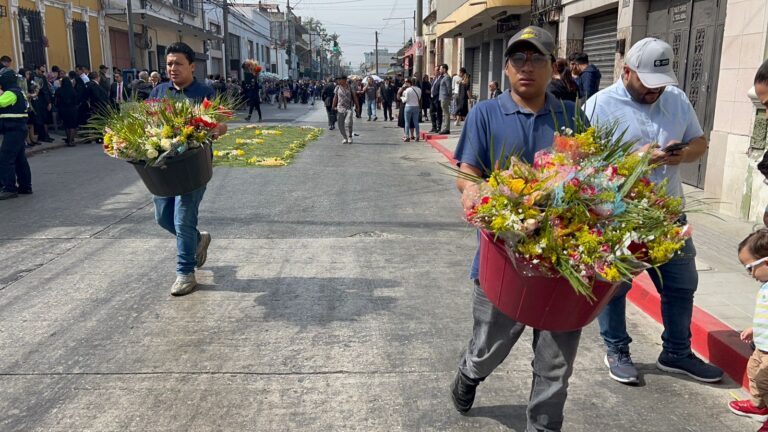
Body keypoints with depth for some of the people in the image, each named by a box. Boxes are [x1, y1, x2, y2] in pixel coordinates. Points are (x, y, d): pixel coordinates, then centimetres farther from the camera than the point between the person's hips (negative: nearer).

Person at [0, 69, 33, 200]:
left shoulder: (11, 93, -13)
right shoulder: (18, 92, 17)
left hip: (13, 130, -10)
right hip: (18, 129, 10)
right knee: (20, 159, 14)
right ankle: (25, 186, 19)